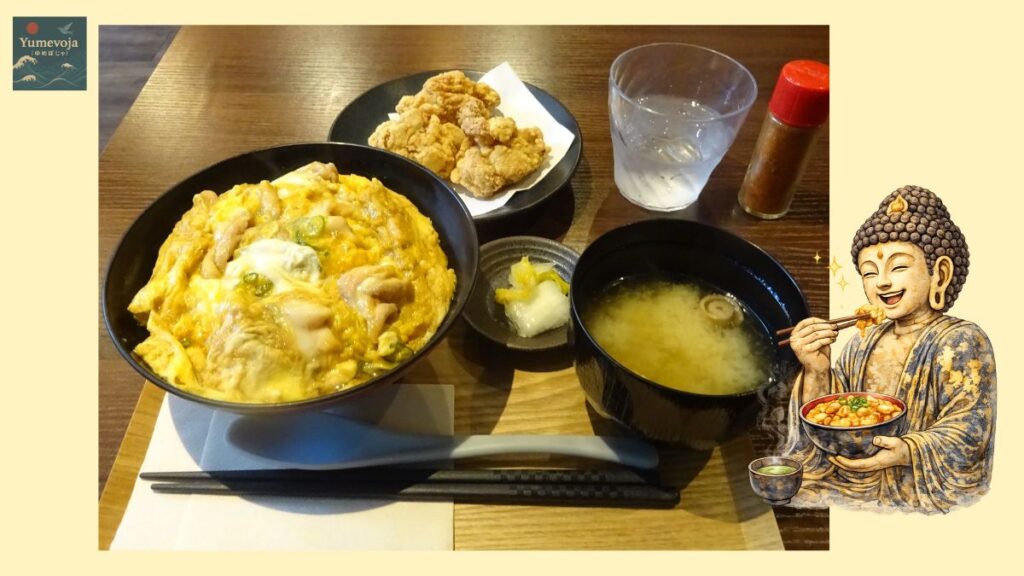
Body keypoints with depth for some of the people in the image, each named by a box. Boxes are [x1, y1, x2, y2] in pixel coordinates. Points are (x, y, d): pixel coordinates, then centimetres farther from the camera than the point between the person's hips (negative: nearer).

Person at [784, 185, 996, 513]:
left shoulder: (962, 342, -8)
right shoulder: (861, 345, 7)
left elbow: (967, 438, -16)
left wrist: (904, 452, -36)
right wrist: (816, 373, -16)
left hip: (927, 497, -5)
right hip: (853, 485, 5)